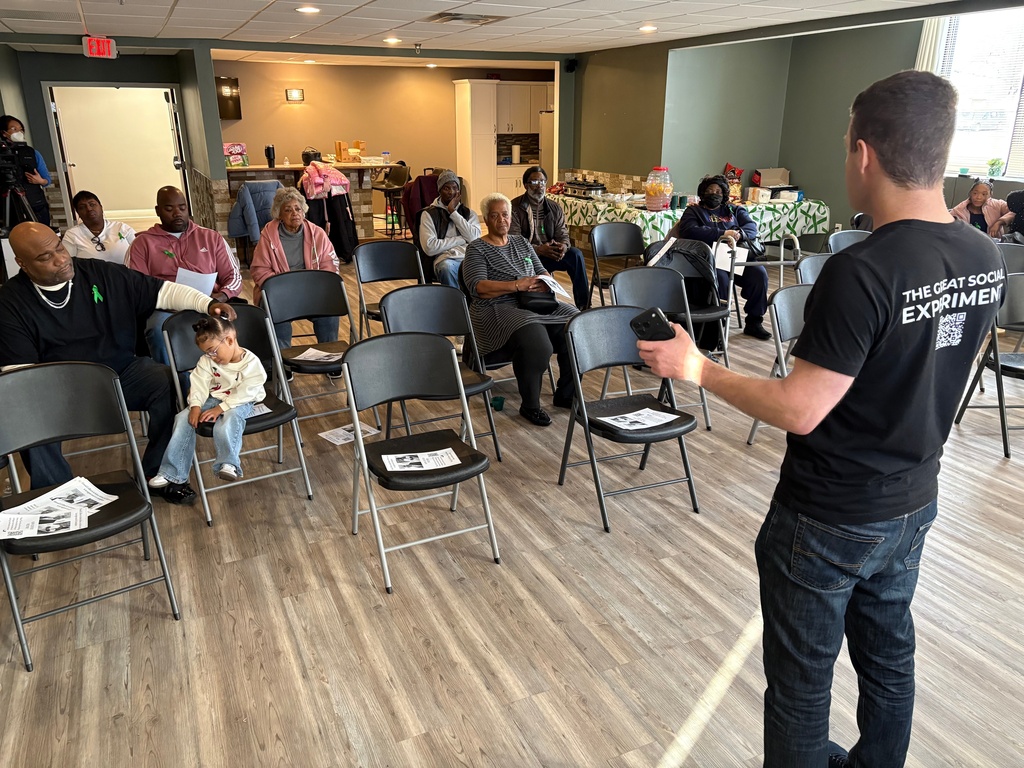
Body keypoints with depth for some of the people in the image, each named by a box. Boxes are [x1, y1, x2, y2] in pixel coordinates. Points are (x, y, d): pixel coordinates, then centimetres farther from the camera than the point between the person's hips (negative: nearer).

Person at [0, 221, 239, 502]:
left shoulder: (101, 273, -4)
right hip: (59, 391, -1)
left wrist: (208, 303, -22)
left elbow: (163, 291, -4)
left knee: (171, 383, -24)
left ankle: (159, 473, -6)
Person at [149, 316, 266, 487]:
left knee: (229, 418, -39)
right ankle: (171, 472, -13)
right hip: (213, 400, 5)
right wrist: (196, 406, -23)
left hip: (239, 403, -5)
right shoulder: (207, 361, 2)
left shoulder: (251, 363, -15)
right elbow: (199, 384, -6)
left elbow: (245, 393, -20)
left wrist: (220, 408, -26)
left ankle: (228, 464, -42)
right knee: (184, 418, -15)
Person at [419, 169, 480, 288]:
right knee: (447, 267, -39)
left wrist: (453, 212, 2)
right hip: (447, 258, -2)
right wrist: (461, 239, 0)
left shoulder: (469, 213, 21)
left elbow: (474, 238, 0)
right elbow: (429, 247, -4)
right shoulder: (429, 214, 11)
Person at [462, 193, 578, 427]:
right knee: (536, 343, -36)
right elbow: (477, 287, -12)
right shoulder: (476, 249, 2)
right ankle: (530, 406, -14)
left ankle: (566, 394, -1)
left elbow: (543, 273, 20)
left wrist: (545, 282, -6)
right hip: (497, 310, -6)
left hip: (534, 304, 6)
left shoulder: (521, 242, 20)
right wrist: (516, 286, -23)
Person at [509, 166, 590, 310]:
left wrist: (564, 246, -20)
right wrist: (538, 249, -29)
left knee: (576, 254, -22)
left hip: (550, 254, 5)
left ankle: (583, 304, -16)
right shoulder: (514, 208, -5)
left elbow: (563, 235, 6)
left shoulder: (555, 208, 11)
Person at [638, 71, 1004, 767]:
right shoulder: (987, 260, -4)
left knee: (802, 680, 13)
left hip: (828, 521, -8)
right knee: (888, 652, 26)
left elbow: (799, 412, -25)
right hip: (914, 504, 8)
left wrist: (698, 368, -16)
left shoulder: (860, 273, -29)